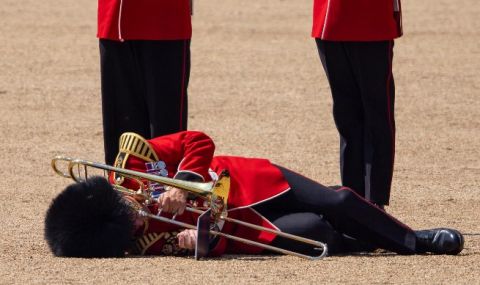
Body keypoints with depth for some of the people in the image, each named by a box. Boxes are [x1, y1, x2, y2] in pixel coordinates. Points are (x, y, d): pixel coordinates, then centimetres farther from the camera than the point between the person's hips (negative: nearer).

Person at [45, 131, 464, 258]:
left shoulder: (131, 157, -20)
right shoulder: (139, 242, -23)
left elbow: (198, 142, -15)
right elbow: (227, 244, -23)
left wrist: (185, 183, -29)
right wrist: (204, 239, -45)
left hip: (248, 182, 3)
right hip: (249, 226, -3)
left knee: (335, 204, -3)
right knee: (311, 233, -20)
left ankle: (412, 239, 24)